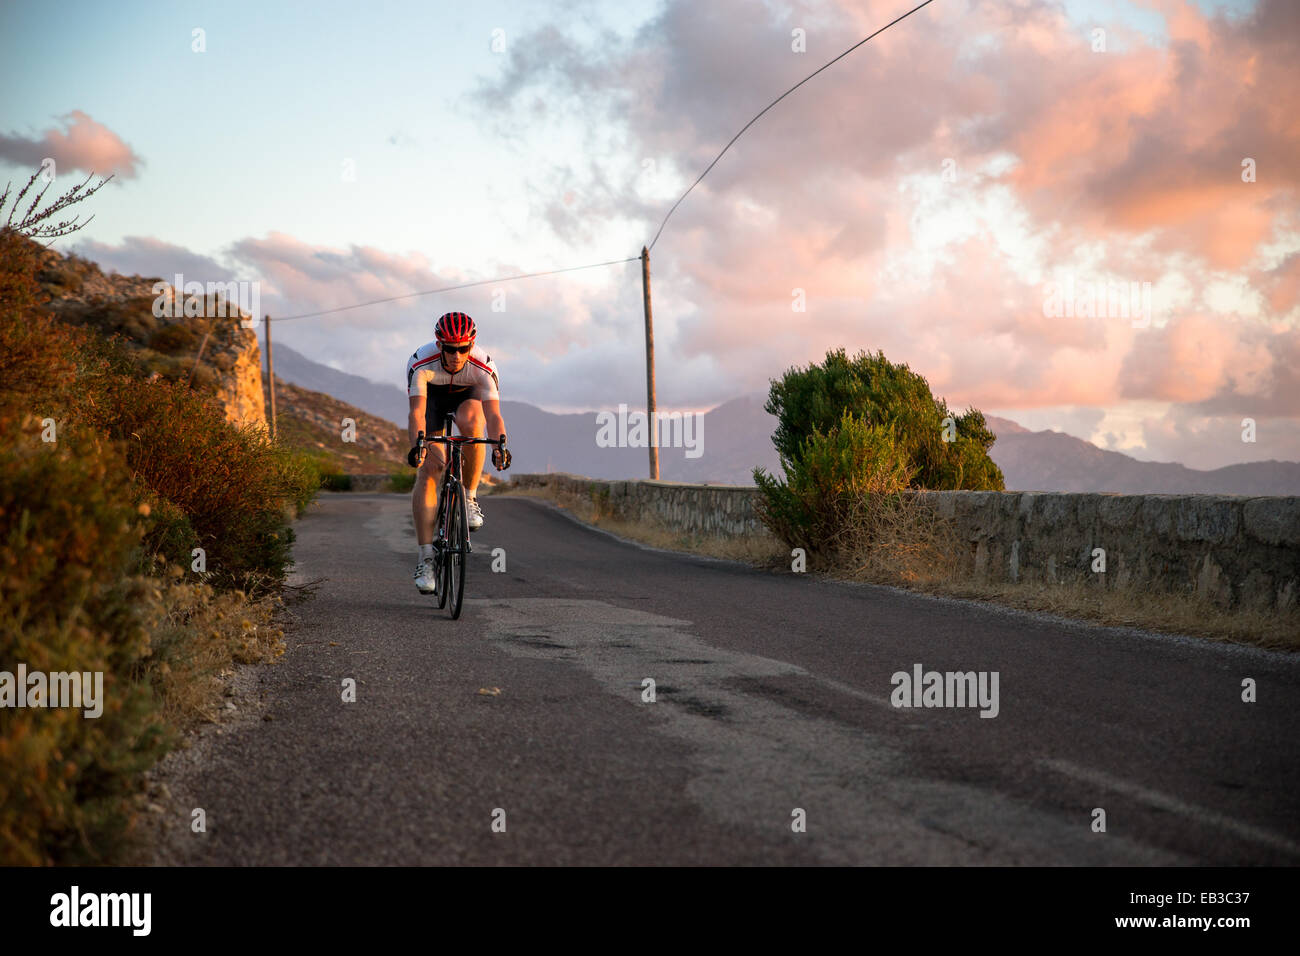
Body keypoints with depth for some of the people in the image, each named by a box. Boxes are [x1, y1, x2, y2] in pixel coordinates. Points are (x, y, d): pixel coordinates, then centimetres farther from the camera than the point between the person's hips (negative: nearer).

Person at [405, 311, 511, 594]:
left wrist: (500, 443, -60)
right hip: (431, 397, 0)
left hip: (467, 396, 0)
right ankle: (425, 559, -15)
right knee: (428, 468, -14)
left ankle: (470, 498, -16)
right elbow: (417, 411, -43)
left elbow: (493, 413, -42)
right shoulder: (421, 363, -36)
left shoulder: (483, 366, -35)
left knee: (471, 423, -37)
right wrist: (418, 444, -61)